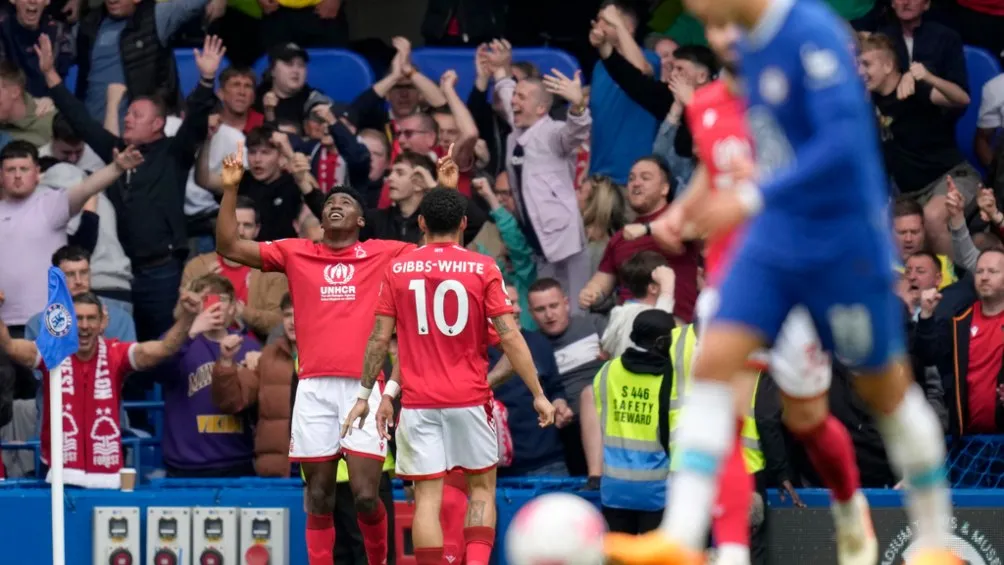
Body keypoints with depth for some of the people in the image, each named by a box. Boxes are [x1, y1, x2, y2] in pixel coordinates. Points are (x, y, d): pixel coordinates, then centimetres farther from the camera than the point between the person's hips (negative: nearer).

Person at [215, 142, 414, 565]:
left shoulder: (383, 255, 10)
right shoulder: (296, 253, 13)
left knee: (365, 496, -7)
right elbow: (229, 247, 12)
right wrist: (230, 189, 4)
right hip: (314, 386, 2)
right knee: (319, 496, 2)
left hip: (363, 384, -2)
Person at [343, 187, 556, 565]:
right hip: (470, 399, -1)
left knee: (427, 497, 1)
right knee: (482, 487, 14)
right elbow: (510, 337, -6)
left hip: (418, 402, 1)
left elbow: (380, 338, 2)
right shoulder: (483, 269, -2)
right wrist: (538, 395, -2)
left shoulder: (397, 269, 3)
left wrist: (365, 395, 11)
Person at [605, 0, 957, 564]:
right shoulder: (754, 45, 6)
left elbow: (843, 141, -29)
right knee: (713, 364, -8)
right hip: (774, 242, 7)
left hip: (843, 242, -7)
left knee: (884, 387, 8)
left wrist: (754, 198, -32)